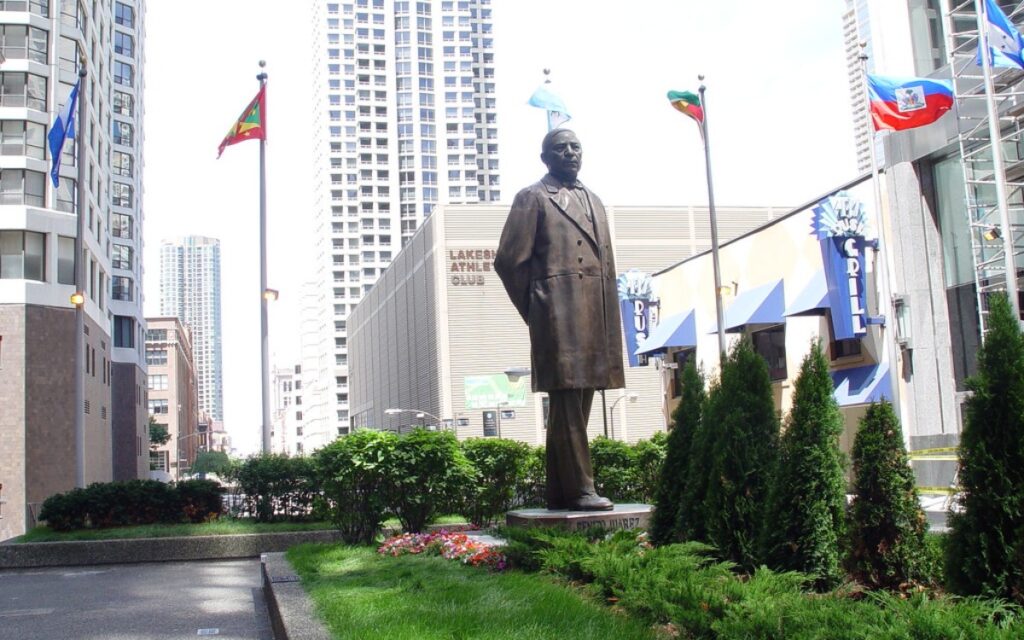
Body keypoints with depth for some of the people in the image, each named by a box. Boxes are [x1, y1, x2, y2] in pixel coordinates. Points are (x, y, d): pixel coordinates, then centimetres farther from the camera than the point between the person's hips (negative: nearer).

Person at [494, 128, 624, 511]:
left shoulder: (593, 201, 23)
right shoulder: (532, 199, 3)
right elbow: (509, 260, -3)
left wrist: (610, 321, 16)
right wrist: (535, 309, 1)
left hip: (595, 318, 7)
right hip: (559, 318, -7)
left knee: (577, 406, 8)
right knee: (567, 403, -9)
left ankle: (559, 492, 14)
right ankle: (579, 489, -7)